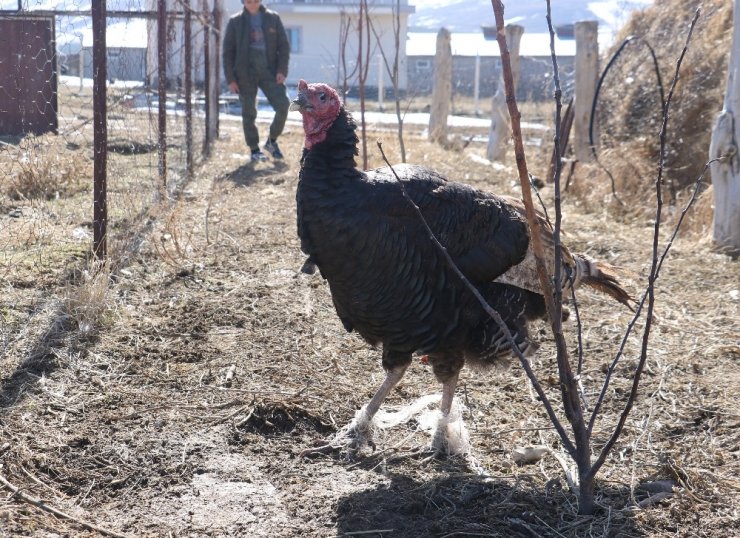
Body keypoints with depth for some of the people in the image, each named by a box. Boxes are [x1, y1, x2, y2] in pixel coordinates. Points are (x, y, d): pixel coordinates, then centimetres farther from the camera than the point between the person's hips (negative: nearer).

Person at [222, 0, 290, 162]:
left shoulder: (273, 18, 6)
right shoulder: (235, 22, 3)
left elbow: (284, 45, 6)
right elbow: (228, 51, 3)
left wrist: (282, 70, -6)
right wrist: (230, 79, -4)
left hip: (269, 71, 1)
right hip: (245, 73, -1)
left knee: (283, 105, -11)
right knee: (249, 113, 1)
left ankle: (272, 141, 9)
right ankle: (254, 150, 14)